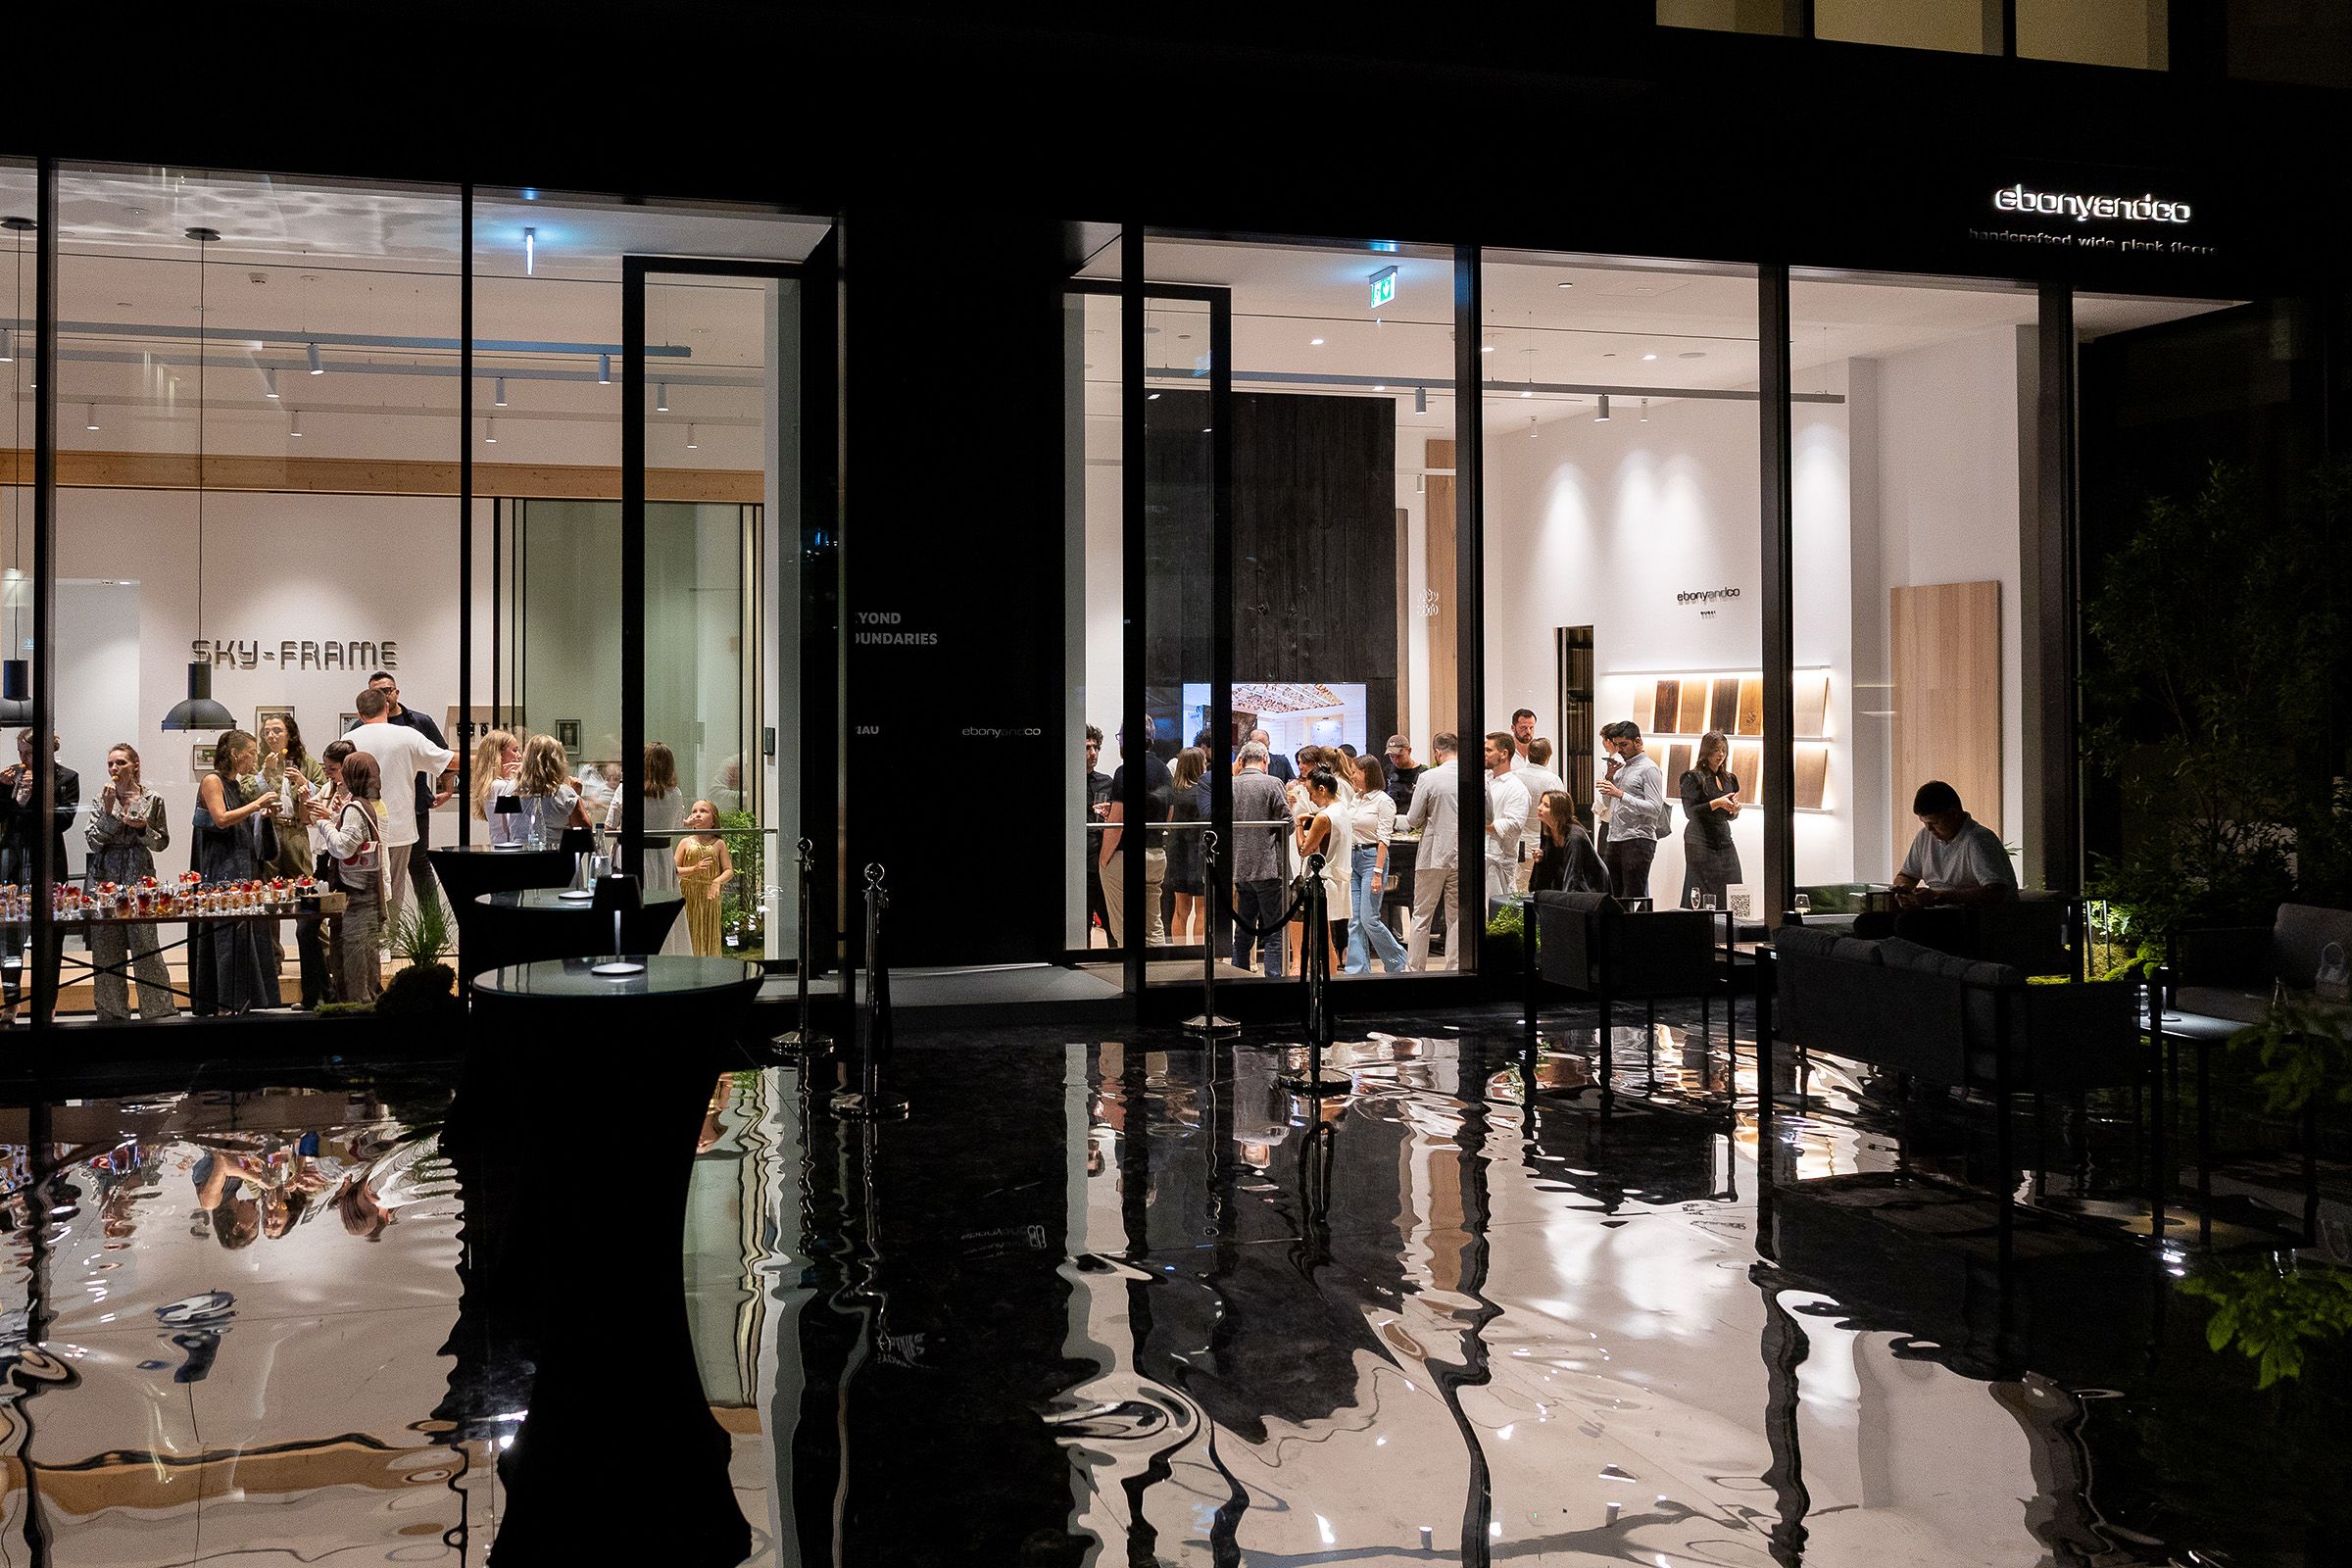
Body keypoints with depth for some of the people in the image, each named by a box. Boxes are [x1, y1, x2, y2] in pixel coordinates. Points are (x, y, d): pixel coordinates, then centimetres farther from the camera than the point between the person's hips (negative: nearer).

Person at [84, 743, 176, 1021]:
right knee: (105, 950, 4)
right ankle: (111, 1013, 13)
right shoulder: (102, 799, 7)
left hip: (139, 878, -2)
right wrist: (108, 811, -12)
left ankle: (160, 1010, 0)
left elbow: (162, 842, 9)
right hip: (104, 878, 2)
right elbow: (93, 840, 0)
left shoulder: (152, 800, 3)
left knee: (145, 947, -7)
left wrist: (144, 828, -10)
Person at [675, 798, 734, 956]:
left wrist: (718, 881, -21)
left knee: (708, 937, 4)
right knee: (688, 934, 2)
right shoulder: (686, 842, 3)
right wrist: (694, 869, -18)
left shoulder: (718, 844, 2)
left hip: (709, 897, 0)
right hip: (687, 897, 0)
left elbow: (729, 871, -1)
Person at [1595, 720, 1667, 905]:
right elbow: (1610, 803, 25)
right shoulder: (1622, 767, 19)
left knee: (1634, 899, -8)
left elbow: (1655, 808, -18)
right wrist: (1610, 777, 8)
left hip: (1638, 841, -8)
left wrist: (1620, 794, -23)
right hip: (1615, 840, 8)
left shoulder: (1649, 769, -7)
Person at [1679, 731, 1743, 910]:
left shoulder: (1729, 779, 15)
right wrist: (1717, 803, -18)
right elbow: (1690, 812, -12)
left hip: (1724, 840, 6)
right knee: (1703, 896, -7)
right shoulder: (1693, 777, -4)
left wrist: (1734, 810, 0)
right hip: (1701, 841, -6)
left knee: (1730, 895, -2)